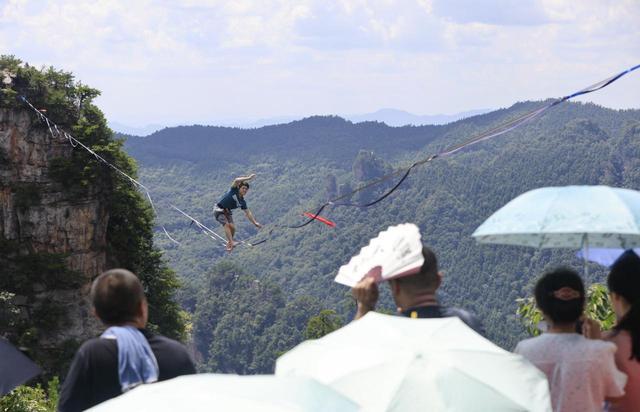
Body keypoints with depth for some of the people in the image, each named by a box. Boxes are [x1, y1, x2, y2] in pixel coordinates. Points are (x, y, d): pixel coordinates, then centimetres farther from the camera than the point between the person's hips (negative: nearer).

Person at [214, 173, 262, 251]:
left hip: (227, 211, 6)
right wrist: (248, 178, -34)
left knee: (232, 227, -11)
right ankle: (231, 242, -32)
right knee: (226, 224, -23)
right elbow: (236, 180, -31)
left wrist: (255, 223, -1)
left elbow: (248, 213, 6)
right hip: (218, 209, -6)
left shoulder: (242, 202, 0)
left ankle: (229, 243, 7)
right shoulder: (234, 190, -13)